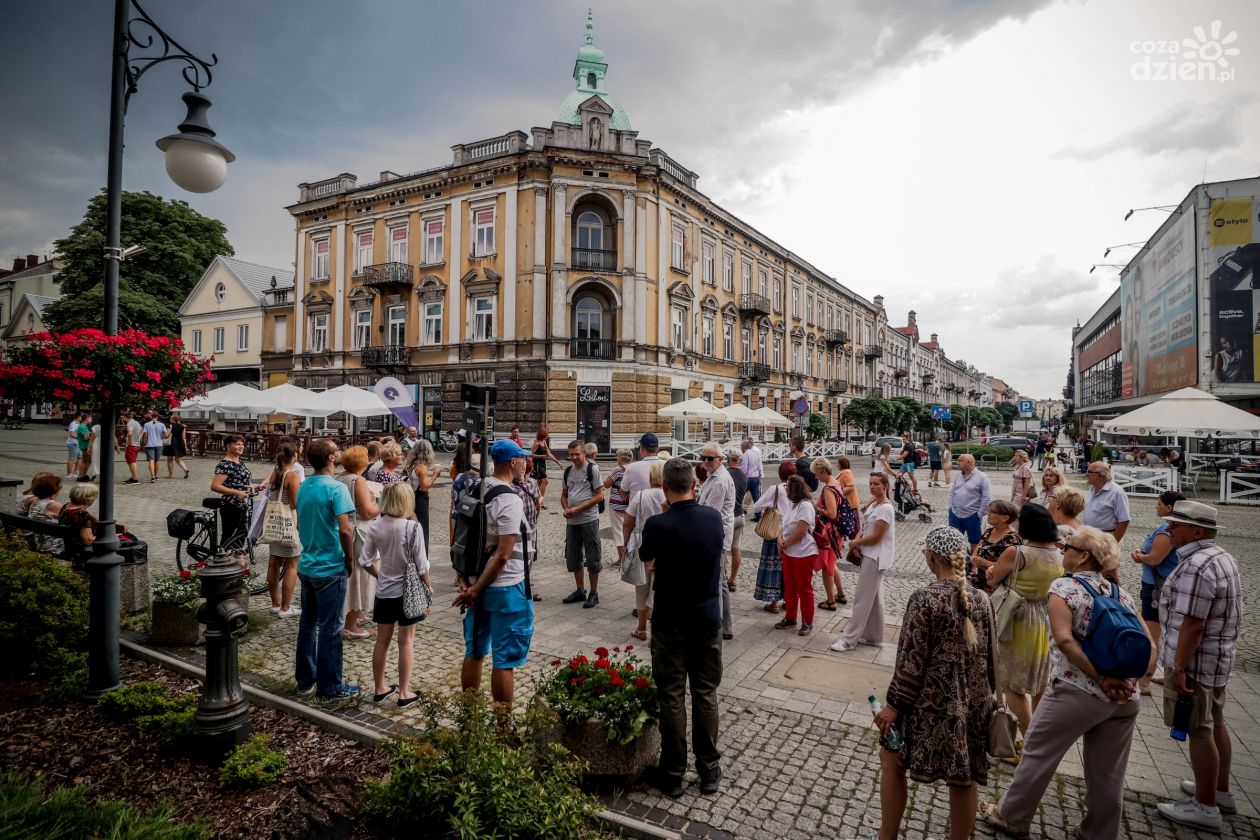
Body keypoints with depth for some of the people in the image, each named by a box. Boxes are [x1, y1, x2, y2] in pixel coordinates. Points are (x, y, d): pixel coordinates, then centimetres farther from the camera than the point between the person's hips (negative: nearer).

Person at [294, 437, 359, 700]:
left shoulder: (303, 487, 6)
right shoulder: (336, 488, -19)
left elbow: (300, 525, 15)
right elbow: (345, 530, -26)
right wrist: (349, 559, -11)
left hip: (306, 566, 8)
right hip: (330, 568, -8)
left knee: (307, 623, 17)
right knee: (330, 628, 2)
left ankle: (305, 679, 29)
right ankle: (329, 687, 12)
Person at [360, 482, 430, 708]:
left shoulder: (375, 527, -6)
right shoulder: (413, 527, -18)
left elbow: (365, 561, -1)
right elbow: (421, 564, -14)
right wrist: (428, 586, 2)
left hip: (384, 591, 4)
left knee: (382, 641, 16)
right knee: (405, 642, 7)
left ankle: (380, 688, 30)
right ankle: (404, 693, 16)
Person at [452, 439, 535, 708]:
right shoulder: (509, 501, -20)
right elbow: (503, 555, -23)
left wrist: (463, 578, 7)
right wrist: (475, 590, -15)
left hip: (478, 584, 8)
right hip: (506, 588, -8)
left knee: (474, 652, 19)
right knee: (504, 660, 5)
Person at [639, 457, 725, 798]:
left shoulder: (658, 525, -20)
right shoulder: (714, 518, -8)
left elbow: (645, 556, 1)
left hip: (671, 623, -3)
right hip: (708, 619, 3)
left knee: (672, 698, 9)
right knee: (706, 694, 15)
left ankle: (673, 774, 22)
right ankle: (709, 771, 26)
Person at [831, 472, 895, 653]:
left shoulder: (885, 508, -18)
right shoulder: (873, 504, 10)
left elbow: (876, 537, -20)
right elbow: (865, 527, 13)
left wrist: (855, 543, -9)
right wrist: (857, 542, -5)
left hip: (875, 558, -9)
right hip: (869, 555, 9)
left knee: (862, 599, -5)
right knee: (874, 598, 16)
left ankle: (849, 640, 1)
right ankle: (874, 636, 27)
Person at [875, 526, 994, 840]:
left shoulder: (925, 598, -20)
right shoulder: (981, 599, -1)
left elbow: (912, 660, -18)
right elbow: (987, 656, 8)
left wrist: (894, 704, -9)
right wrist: (982, 697, 23)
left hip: (932, 703, -5)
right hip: (972, 703, 6)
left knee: (892, 762, 15)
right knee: (963, 779, 18)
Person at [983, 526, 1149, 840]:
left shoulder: (1064, 587, -9)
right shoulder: (1121, 593, 8)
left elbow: (1064, 639, -21)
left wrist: (1102, 679, -16)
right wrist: (1127, 680, -4)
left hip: (1077, 693, -5)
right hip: (1124, 700, 6)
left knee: (1038, 754, 12)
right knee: (1108, 773, 18)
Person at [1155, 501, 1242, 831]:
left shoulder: (1196, 566, -25)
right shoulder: (1222, 557, 9)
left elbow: (1192, 624, -27)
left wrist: (1179, 669, -21)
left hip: (1194, 663, -10)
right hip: (1218, 659, 10)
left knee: (1198, 731, 1)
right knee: (1215, 725, 21)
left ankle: (1206, 807, 12)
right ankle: (1220, 791, 36)